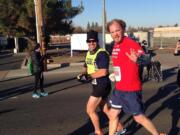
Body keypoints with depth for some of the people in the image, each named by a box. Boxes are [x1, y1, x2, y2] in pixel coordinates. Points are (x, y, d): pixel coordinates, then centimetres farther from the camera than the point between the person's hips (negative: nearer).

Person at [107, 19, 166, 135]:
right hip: (118, 88, 8)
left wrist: (138, 60, -53)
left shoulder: (131, 43, -18)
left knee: (139, 117, 6)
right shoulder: (116, 45, 6)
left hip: (131, 89, -8)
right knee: (113, 115, 16)